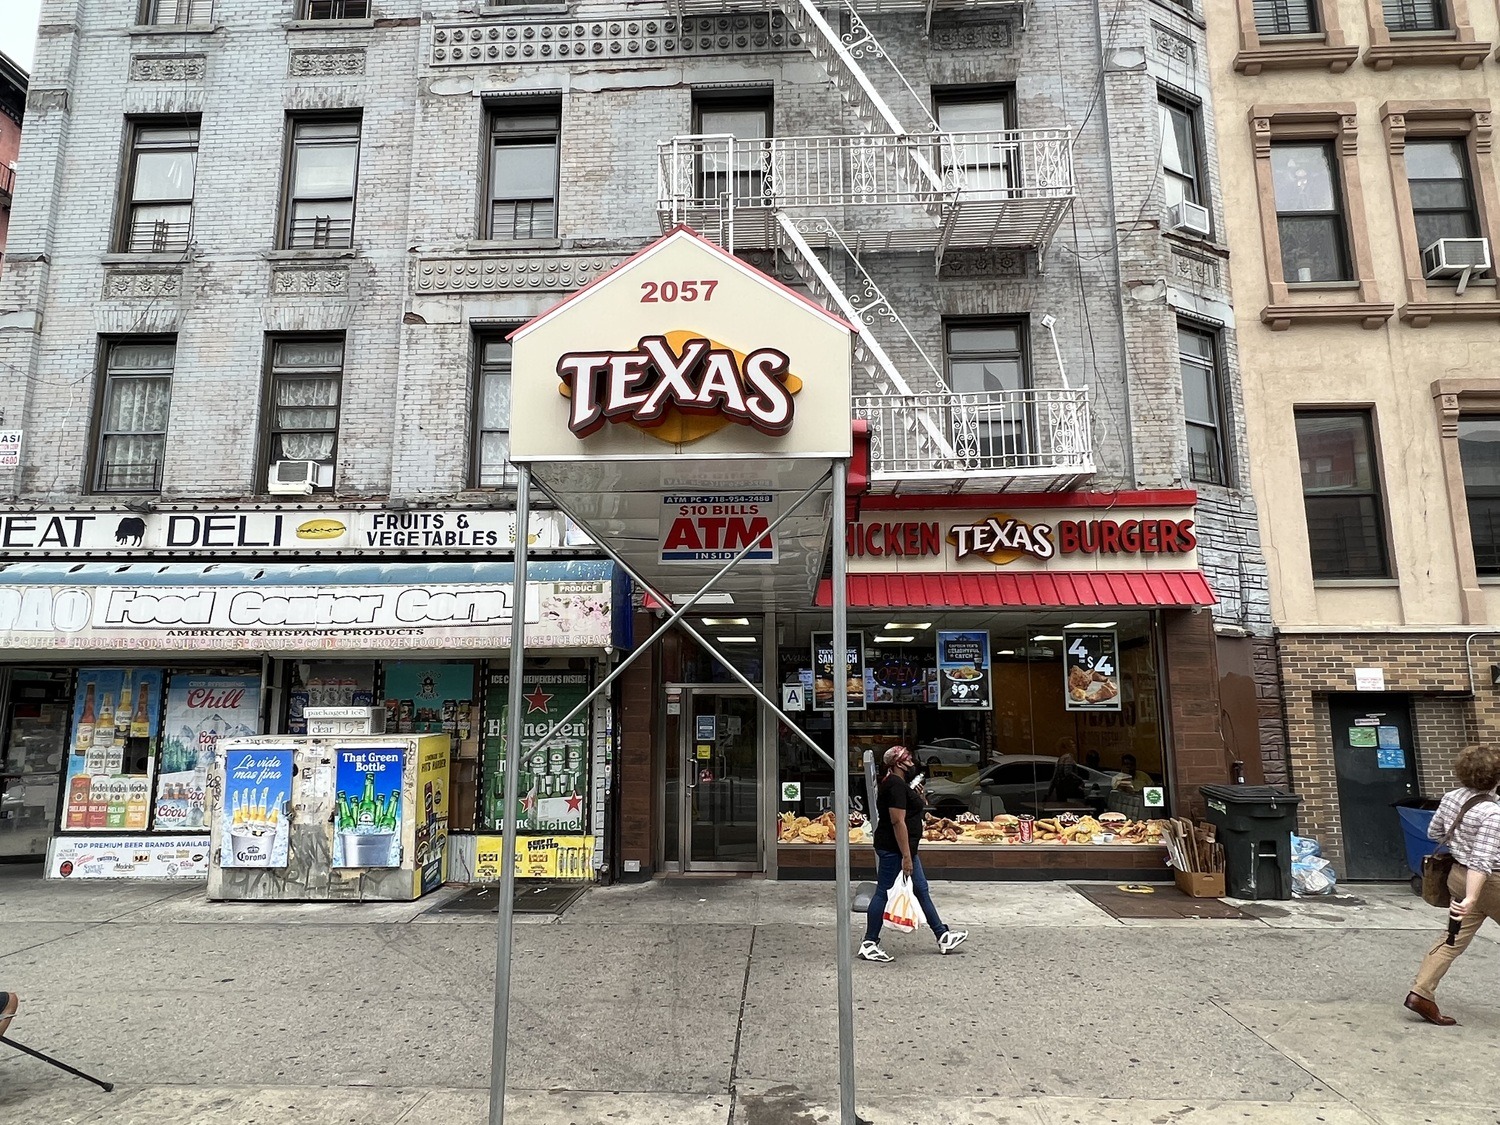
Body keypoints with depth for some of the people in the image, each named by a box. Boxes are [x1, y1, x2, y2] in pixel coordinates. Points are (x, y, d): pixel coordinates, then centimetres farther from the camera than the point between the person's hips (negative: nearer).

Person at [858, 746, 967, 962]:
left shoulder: (899, 784, 14)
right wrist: (906, 857, -26)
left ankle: (942, 936, 23)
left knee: (921, 890, 15)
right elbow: (898, 822, -25)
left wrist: (920, 800, 9)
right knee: (883, 892, -2)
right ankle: (869, 944, 6)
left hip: (904, 847, 11)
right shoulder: (896, 786, -19)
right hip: (893, 849, -11)